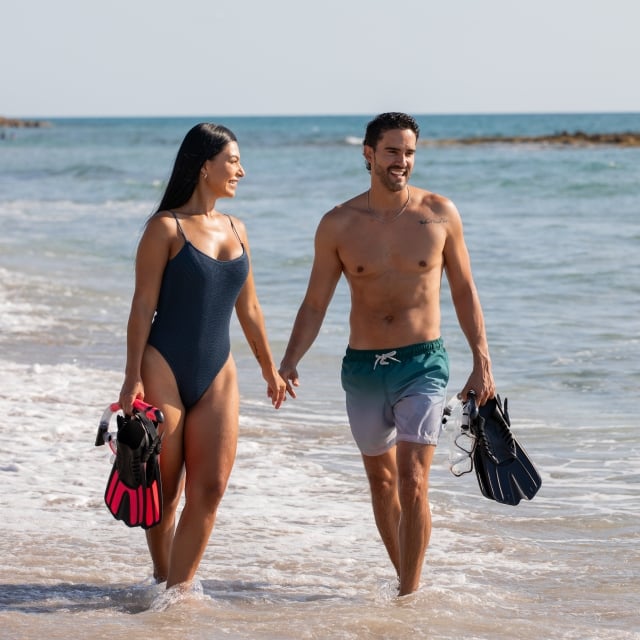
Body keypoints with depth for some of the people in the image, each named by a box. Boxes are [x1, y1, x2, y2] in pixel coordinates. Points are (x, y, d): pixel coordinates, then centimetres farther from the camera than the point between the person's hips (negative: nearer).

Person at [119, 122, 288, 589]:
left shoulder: (236, 230, 12)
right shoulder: (166, 228, -5)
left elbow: (248, 308, 20)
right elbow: (143, 306, -8)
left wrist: (270, 369, 24)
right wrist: (133, 378, -14)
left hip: (218, 375, 5)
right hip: (164, 370, -5)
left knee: (210, 489, -5)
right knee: (165, 490, 3)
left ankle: (180, 588, 1)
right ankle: (163, 580, 20)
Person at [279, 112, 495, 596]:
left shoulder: (440, 214, -2)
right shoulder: (338, 224, -2)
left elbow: (464, 291, 7)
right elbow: (315, 305, 2)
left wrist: (482, 363, 4)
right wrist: (288, 363, -11)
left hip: (422, 364, -2)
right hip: (362, 368, 2)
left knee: (413, 483, -12)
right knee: (381, 479, 13)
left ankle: (409, 595, -8)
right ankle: (404, 577, 29)